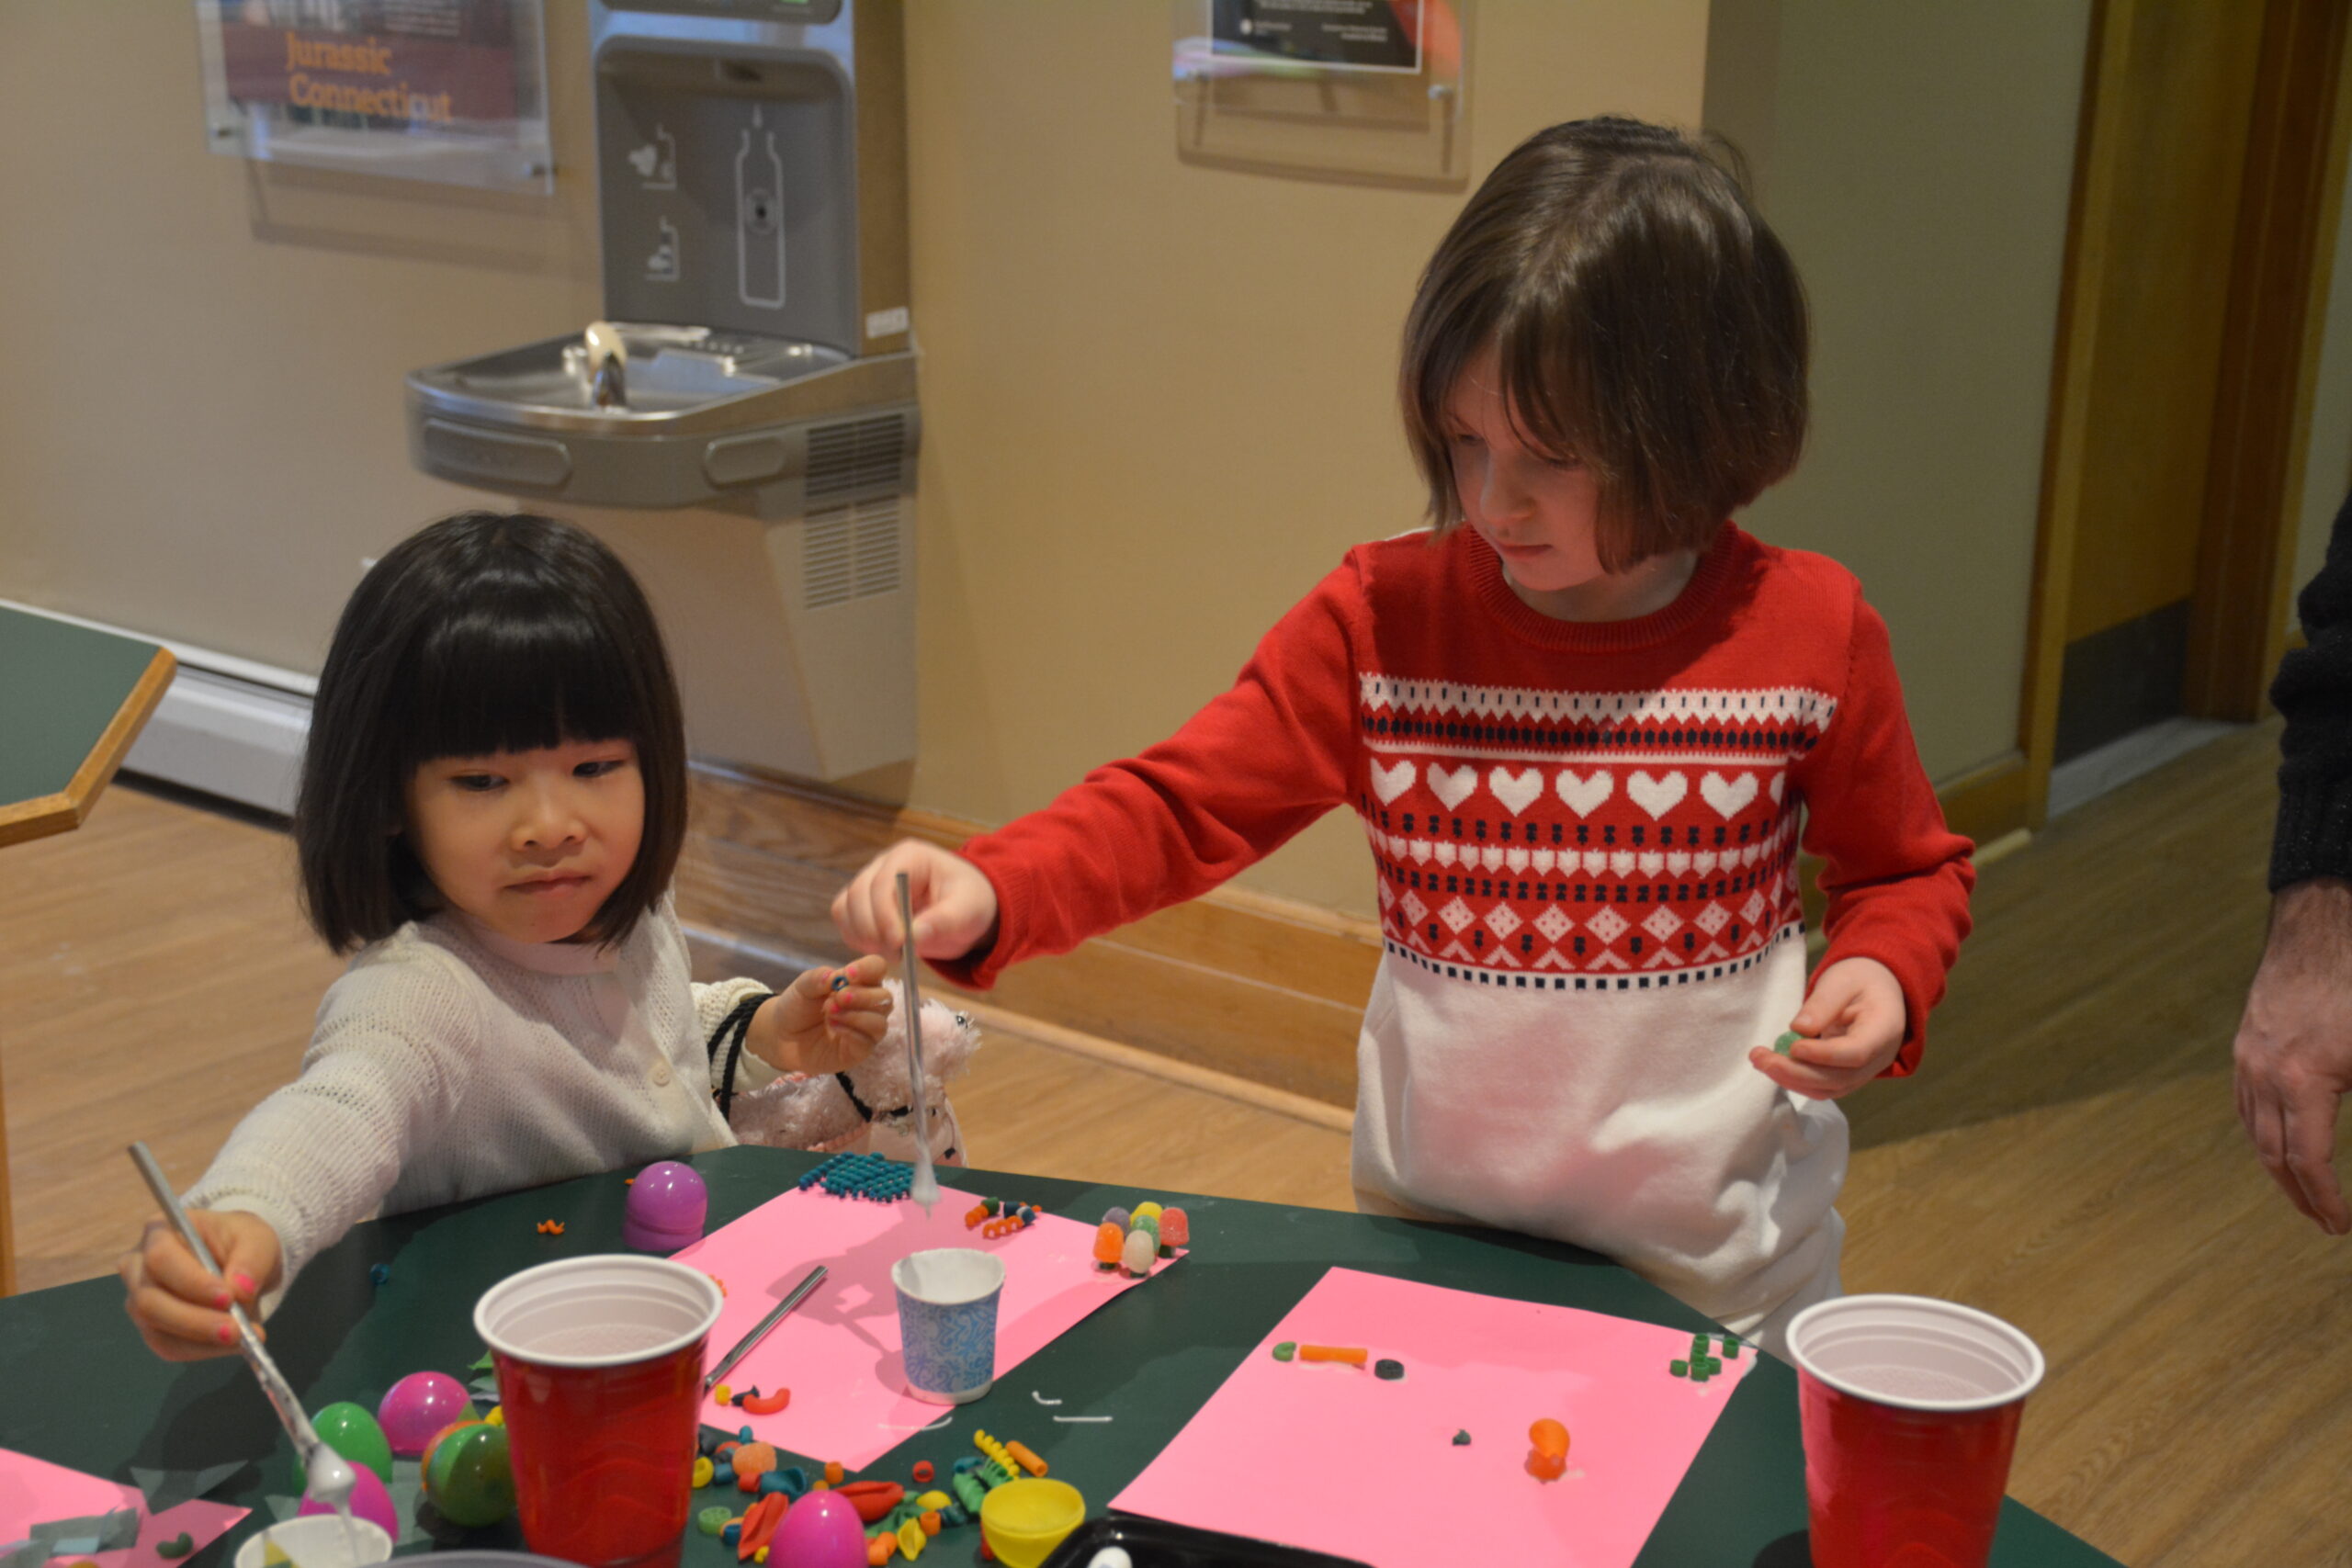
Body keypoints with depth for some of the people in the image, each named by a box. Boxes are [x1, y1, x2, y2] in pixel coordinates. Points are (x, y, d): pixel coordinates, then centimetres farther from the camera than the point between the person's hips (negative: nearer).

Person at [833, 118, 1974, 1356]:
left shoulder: (1807, 635, -10)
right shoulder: (1386, 618, -8)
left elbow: (1908, 871, 6)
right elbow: (1182, 806, -9)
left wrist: (1882, 977, -16)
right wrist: (990, 895, -26)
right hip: (1431, 1232, 1)